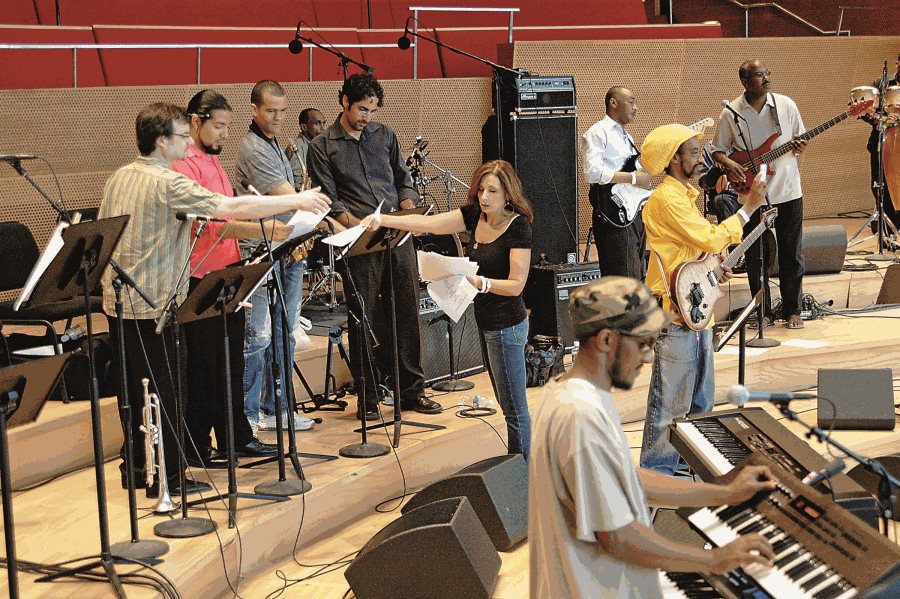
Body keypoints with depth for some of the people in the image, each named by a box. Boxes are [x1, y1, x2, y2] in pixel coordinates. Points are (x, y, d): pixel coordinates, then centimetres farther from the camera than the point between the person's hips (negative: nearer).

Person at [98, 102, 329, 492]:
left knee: (135, 387, 16)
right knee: (165, 389, 0)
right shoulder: (167, 182, -17)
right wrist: (297, 201, -18)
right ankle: (165, 475, 6)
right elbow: (230, 208, -23)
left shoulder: (119, 178, 9)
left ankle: (136, 467, 25)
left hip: (118, 300, 9)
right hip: (153, 304, -9)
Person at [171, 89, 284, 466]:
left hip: (227, 276, 9)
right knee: (202, 366, -1)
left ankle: (237, 436, 23)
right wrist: (263, 229, -30)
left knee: (231, 360, 14)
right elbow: (209, 224, -24)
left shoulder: (212, 161, 17)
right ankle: (197, 447, 8)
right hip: (200, 279, -9)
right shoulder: (185, 166, -15)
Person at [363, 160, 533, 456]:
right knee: (508, 404, 17)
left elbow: (516, 285, -19)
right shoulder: (475, 215, 4)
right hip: (486, 321, 9)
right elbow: (426, 223, -1)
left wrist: (480, 283, -33)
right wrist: (383, 219, -12)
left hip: (506, 326, -9)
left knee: (514, 409, -2)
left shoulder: (518, 227, -17)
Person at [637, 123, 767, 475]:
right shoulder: (666, 198, -17)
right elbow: (709, 238, -23)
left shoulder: (684, 194, 15)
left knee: (702, 398, 19)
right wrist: (750, 206, -18)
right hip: (676, 312, -10)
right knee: (669, 400, -3)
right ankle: (657, 472, 5)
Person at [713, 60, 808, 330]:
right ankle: (763, 311, 19)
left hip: (787, 191, 1)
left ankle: (792, 310, 17)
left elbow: (800, 140, 9)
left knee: (791, 254, 5)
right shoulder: (731, 113, -4)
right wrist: (728, 163, -16)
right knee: (756, 257, 5)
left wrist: (800, 148, -14)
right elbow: (719, 149, 4)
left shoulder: (786, 105, -1)